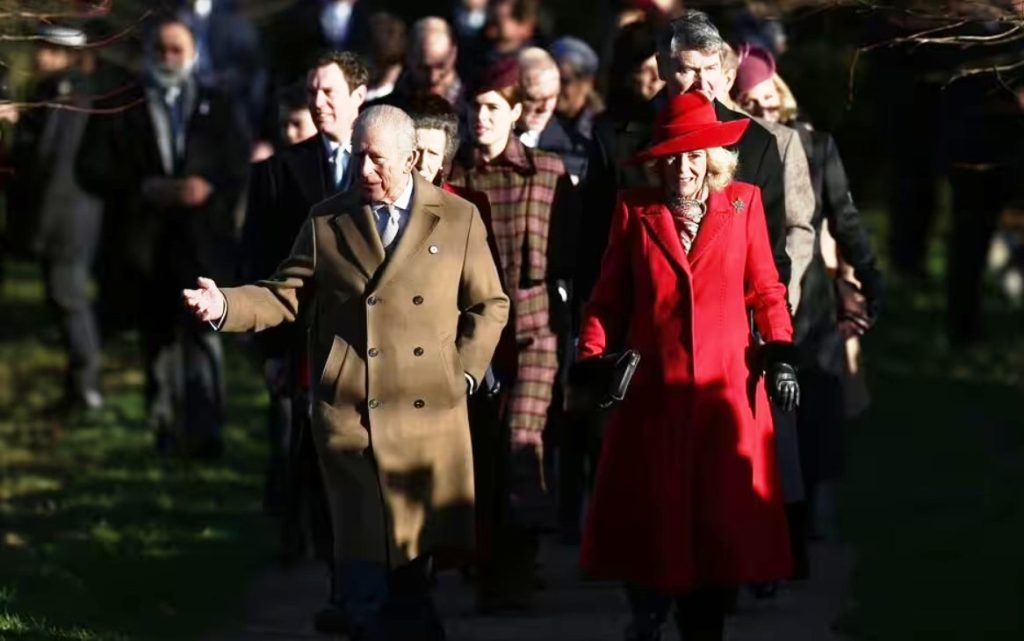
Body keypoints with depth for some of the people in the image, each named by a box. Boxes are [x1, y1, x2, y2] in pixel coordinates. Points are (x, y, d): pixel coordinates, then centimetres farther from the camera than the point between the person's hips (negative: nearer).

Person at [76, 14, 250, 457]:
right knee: (159, 340, 7)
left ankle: (205, 432, -19)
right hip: (145, 248, 1)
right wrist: (149, 190, -13)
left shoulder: (218, 109, 12)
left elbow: (240, 171, 7)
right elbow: (91, 171, 0)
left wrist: (208, 192, -14)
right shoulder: (118, 110, 9)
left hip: (203, 241, -1)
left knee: (203, 333, -15)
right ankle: (167, 431, 16)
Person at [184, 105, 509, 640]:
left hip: (429, 418, 0)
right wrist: (225, 306, -11)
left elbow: (490, 306, 12)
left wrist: (462, 374, 2)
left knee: (412, 565, 0)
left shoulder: (458, 219, 7)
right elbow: (285, 296, 6)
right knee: (368, 580, -4)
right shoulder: (327, 222, 8)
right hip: (351, 417, 0)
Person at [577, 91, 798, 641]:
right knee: (648, 513, 1)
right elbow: (609, 298, 6)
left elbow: (765, 288, 10)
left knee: (721, 517, -1)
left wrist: (781, 351, -2)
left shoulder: (742, 203, 7)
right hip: (654, 389, 0)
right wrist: (593, 360, -7)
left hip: (727, 388, 0)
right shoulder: (635, 211, 6)